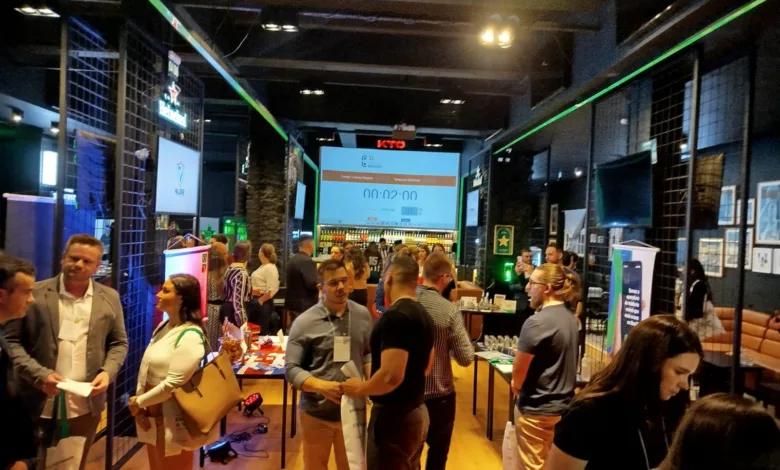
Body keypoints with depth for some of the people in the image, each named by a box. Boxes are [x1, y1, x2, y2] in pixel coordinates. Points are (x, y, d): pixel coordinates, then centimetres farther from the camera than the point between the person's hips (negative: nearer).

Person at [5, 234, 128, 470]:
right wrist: (39, 375, -16)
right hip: (40, 406, -2)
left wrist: (108, 372, -8)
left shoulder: (110, 298, 4)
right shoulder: (35, 293, -5)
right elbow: (11, 341, -4)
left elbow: (119, 342, 10)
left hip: (86, 407, 2)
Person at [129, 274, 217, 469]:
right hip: (153, 416, 8)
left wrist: (138, 402, -10)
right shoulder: (163, 327, 6)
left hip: (173, 422, -8)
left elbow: (173, 384, -23)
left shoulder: (190, 337, -22)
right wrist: (139, 403, -2)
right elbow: (147, 370, 10)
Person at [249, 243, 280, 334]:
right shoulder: (262, 266, 13)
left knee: (262, 331, 0)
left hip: (263, 303, -10)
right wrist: (253, 299, 9)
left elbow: (272, 290, -25)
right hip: (255, 301, 10)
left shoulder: (270, 268, -17)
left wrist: (260, 301, -18)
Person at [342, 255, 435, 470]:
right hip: (416, 411, 9)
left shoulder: (395, 316, -23)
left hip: (394, 416, -9)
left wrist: (359, 388, -13)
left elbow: (391, 376, -29)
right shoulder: (423, 315, 7)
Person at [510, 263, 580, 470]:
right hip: (562, 404, 8)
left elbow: (518, 370, -19)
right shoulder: (569, 318, 4)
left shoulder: (537, 322, -24)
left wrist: (516, 386, 2)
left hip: (536, 407, -8)